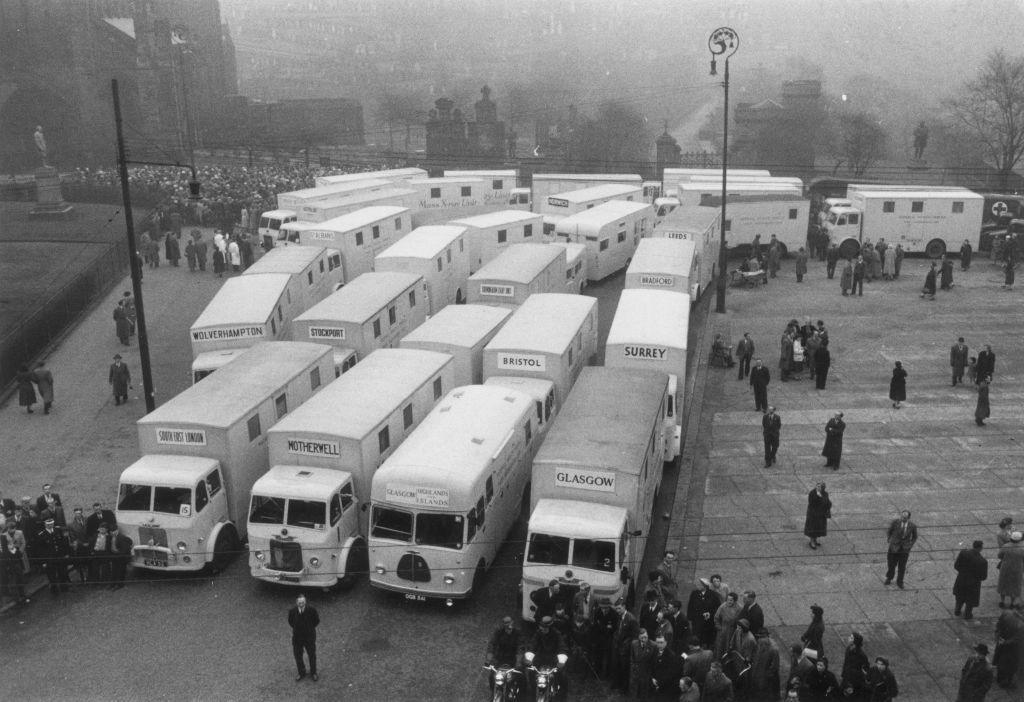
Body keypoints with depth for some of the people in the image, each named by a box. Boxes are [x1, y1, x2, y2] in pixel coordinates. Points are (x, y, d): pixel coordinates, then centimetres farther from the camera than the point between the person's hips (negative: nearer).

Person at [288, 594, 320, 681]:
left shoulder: (312, 610, -20)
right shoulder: (292, 611, -15)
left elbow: (317, 621, -1)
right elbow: (290, 622, 7)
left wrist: (309, 628, 2)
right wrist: (296, 628, 4)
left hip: (309, 636, -1)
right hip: (297, 637, 1)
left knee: (312, 655, 12)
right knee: (297, 655, 12)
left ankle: (313, 673, 33)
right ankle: (301, 673, 35)